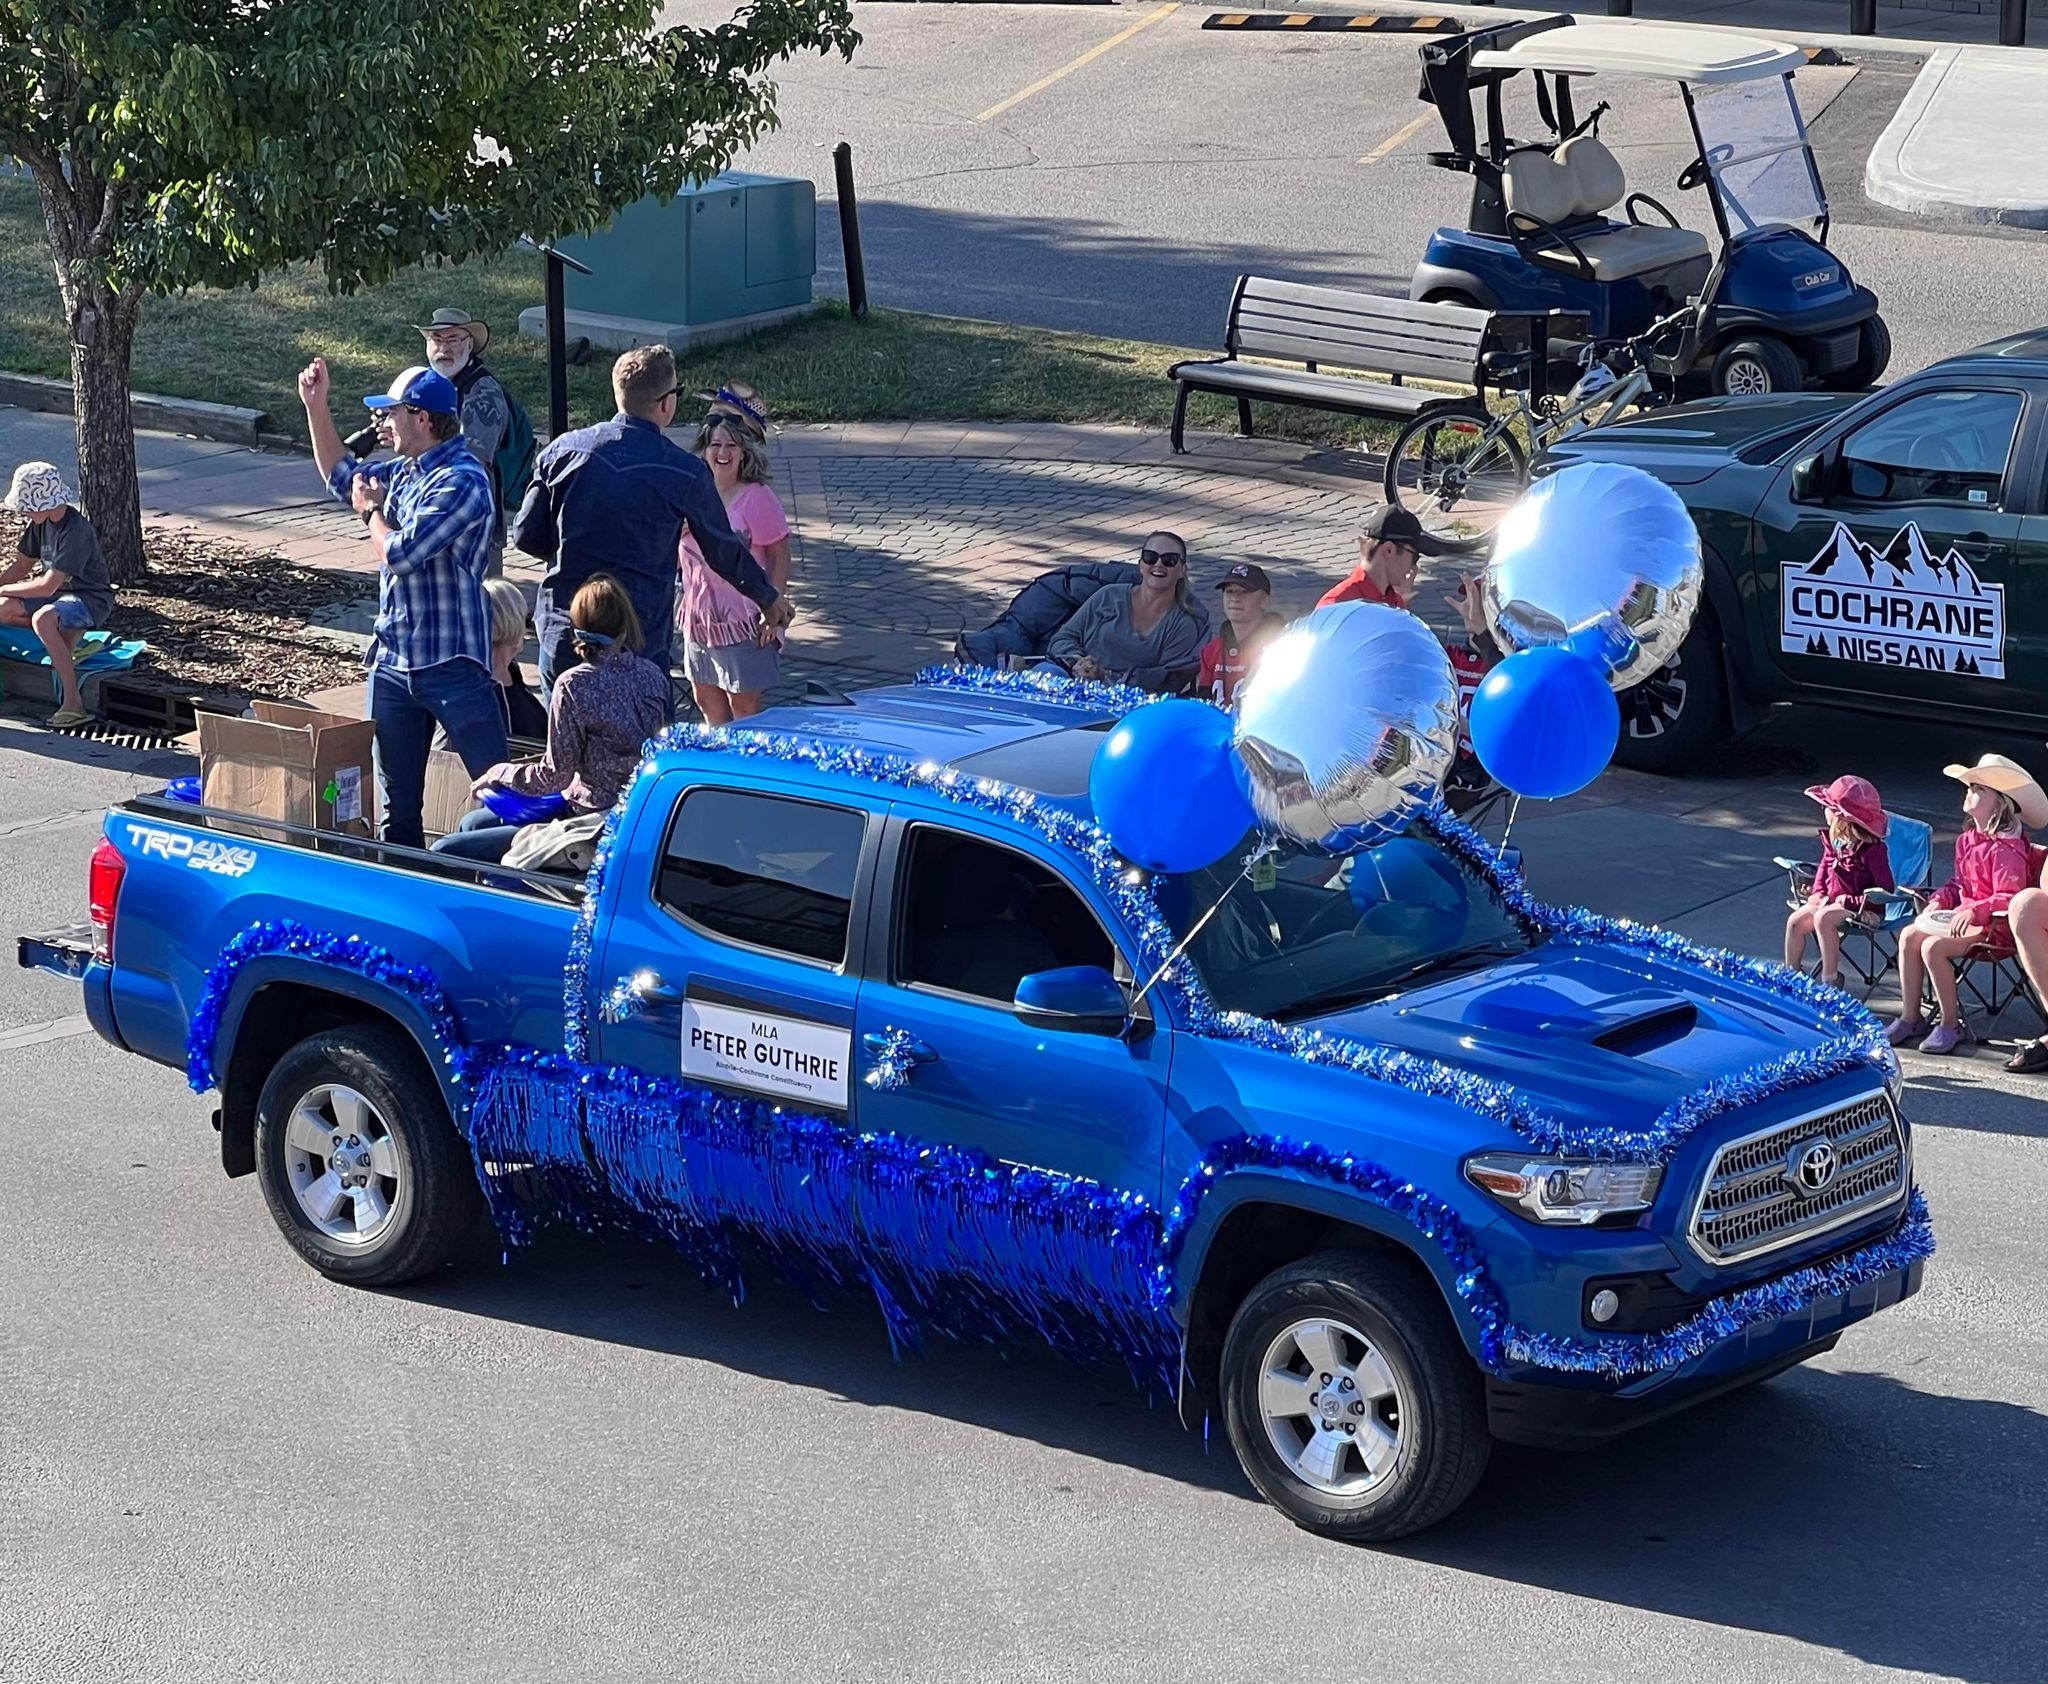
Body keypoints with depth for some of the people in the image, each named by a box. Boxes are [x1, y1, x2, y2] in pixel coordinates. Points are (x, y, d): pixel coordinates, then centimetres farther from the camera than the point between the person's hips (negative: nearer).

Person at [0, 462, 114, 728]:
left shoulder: (76, 531, -26)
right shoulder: (41, 524, 1)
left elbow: (47, 587, -28)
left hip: (91, 599, -9)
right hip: (60, 593, 9)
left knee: (42, 618, -39)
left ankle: (73, 703, -38)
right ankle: (66, 635, 3)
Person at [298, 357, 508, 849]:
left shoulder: (460, 480, -17)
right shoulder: (406, 472, 11)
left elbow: (399, 553, -22)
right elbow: (342, 475, 32)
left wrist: (372, 509, -2)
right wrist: (316, 407, 23)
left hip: (451, 663, -9)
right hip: (392, 660, 9)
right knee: (396, 802, 13)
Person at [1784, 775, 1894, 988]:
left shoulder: (1872, 849, -21)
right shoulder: (1833, 839, 3)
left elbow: (1884, 890, -20)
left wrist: (1852, 900, -24)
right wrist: (1818, 892, 5)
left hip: (1859, 908, -8)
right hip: (1830, 901, 8)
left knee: (1823, 918, -33)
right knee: (1796, 921, -8)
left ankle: (1830, 979, -24)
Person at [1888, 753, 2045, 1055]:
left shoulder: (2007, 848, -16)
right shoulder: (1968, 841, 14)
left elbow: (2008, 898, -21)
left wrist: (1974, 912, -30)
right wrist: (1939, 900, 4)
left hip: (1992, 925, -9)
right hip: (1963, 915, 9)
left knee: (1933, 947, -28)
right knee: (1910, 936, -8)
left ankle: (1951, 1025, -14)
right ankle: (1910, 1018, 0)